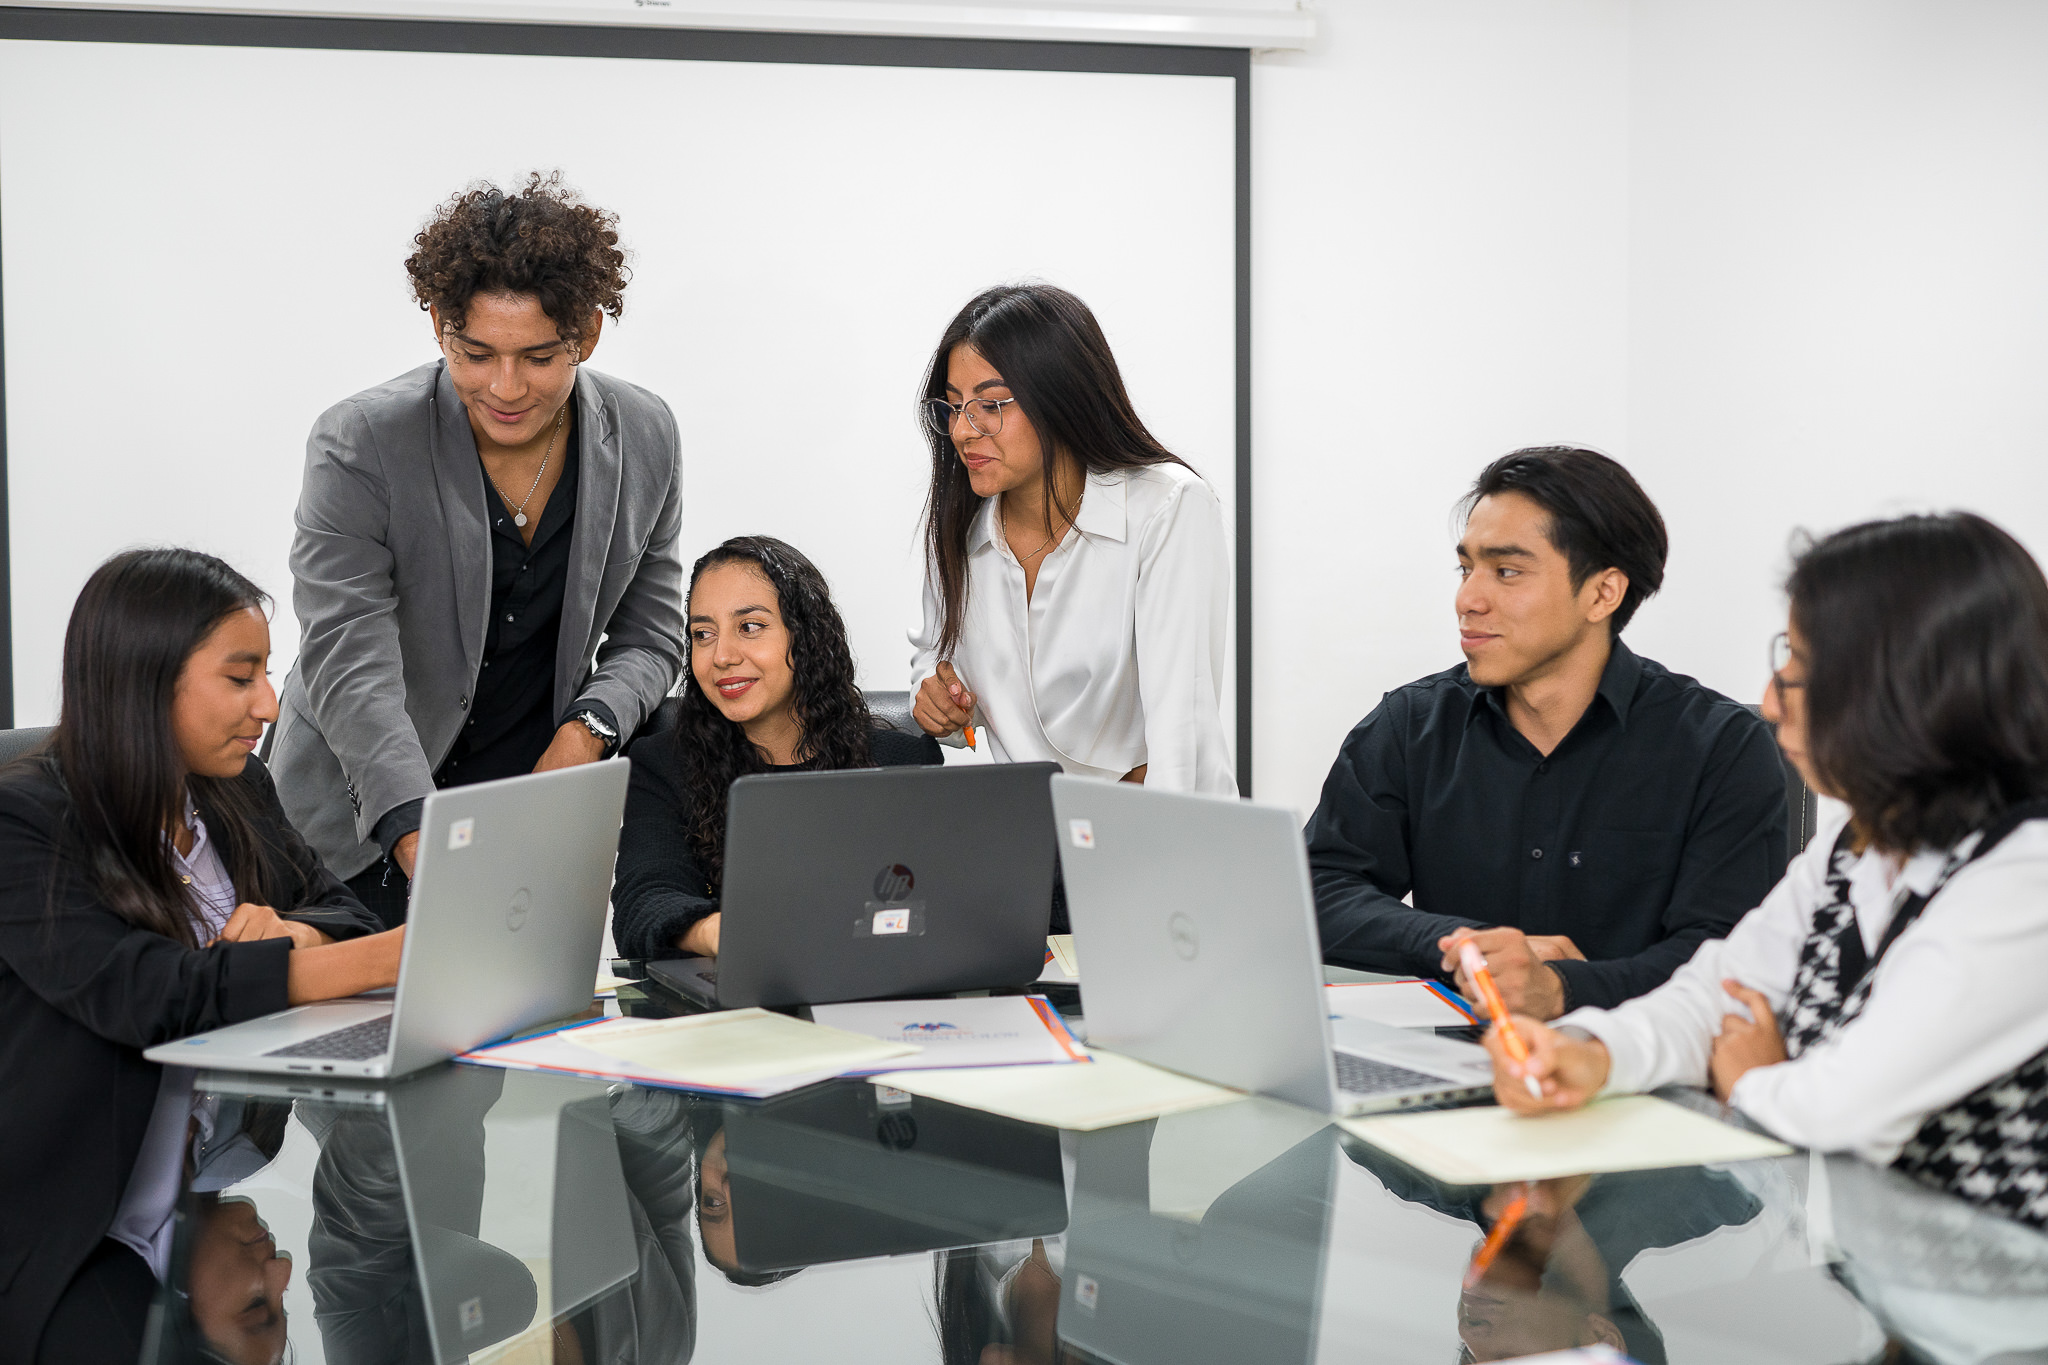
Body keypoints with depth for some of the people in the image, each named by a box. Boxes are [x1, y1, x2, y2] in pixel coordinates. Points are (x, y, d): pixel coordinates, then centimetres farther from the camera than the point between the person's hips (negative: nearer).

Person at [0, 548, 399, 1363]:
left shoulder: (237, 792, 11)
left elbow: (342, 912, 10)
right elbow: (141, 992, -25)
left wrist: (293, 935, -16)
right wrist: (386, 957, -32)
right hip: (95, 1239, -5)